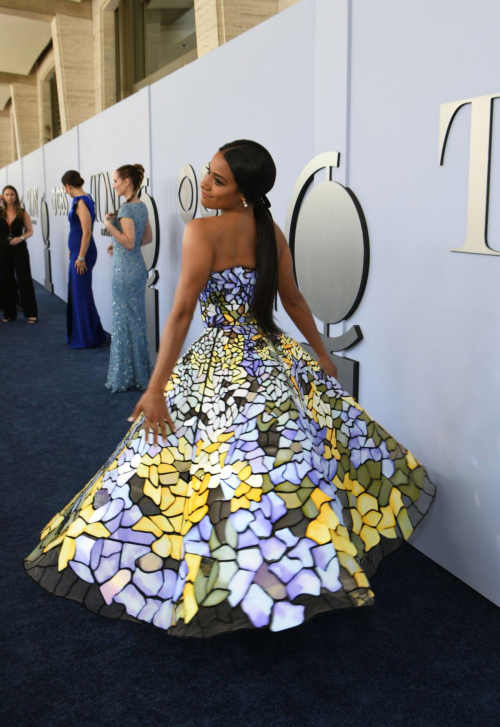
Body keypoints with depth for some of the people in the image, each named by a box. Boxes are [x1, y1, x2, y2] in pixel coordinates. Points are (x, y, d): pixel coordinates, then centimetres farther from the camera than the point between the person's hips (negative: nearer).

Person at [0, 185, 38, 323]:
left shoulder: (23, 213, -1)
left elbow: (30, 231, 3)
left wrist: (20, 238, -16)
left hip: (19, 249, -2)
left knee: (24, 279, -3)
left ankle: (31, 313, -1)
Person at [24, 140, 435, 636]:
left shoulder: (203, 230, -14)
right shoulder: (272, 232, 4)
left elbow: (182, 312, -18)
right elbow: (294, 301, 11)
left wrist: (156, 388, -17)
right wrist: (321, 356, 23)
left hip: (217, 366, -6)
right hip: (273, 357, 7)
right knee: (300, 451, 16)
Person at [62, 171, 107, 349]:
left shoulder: (81, 202, -18)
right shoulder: (83, 199, 11)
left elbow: (87, 233, -22)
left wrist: (81, 257, -19)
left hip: (82, 253, -10)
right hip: (77, 252, 10)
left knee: (82, 295, -1)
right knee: (76, 293, 16)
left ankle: (88, 338, 10)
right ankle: (79, 334, 27)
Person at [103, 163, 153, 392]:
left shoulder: (127, 209, -17)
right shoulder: (141, 206, 10)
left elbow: (129, 243, -22)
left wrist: (109, 224, -19)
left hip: (125, 270, -9)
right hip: (137, 267, 9)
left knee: (125, 320, -1)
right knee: (136, 319, 14)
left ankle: (127, 376, 6)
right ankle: (139, 372, 22)